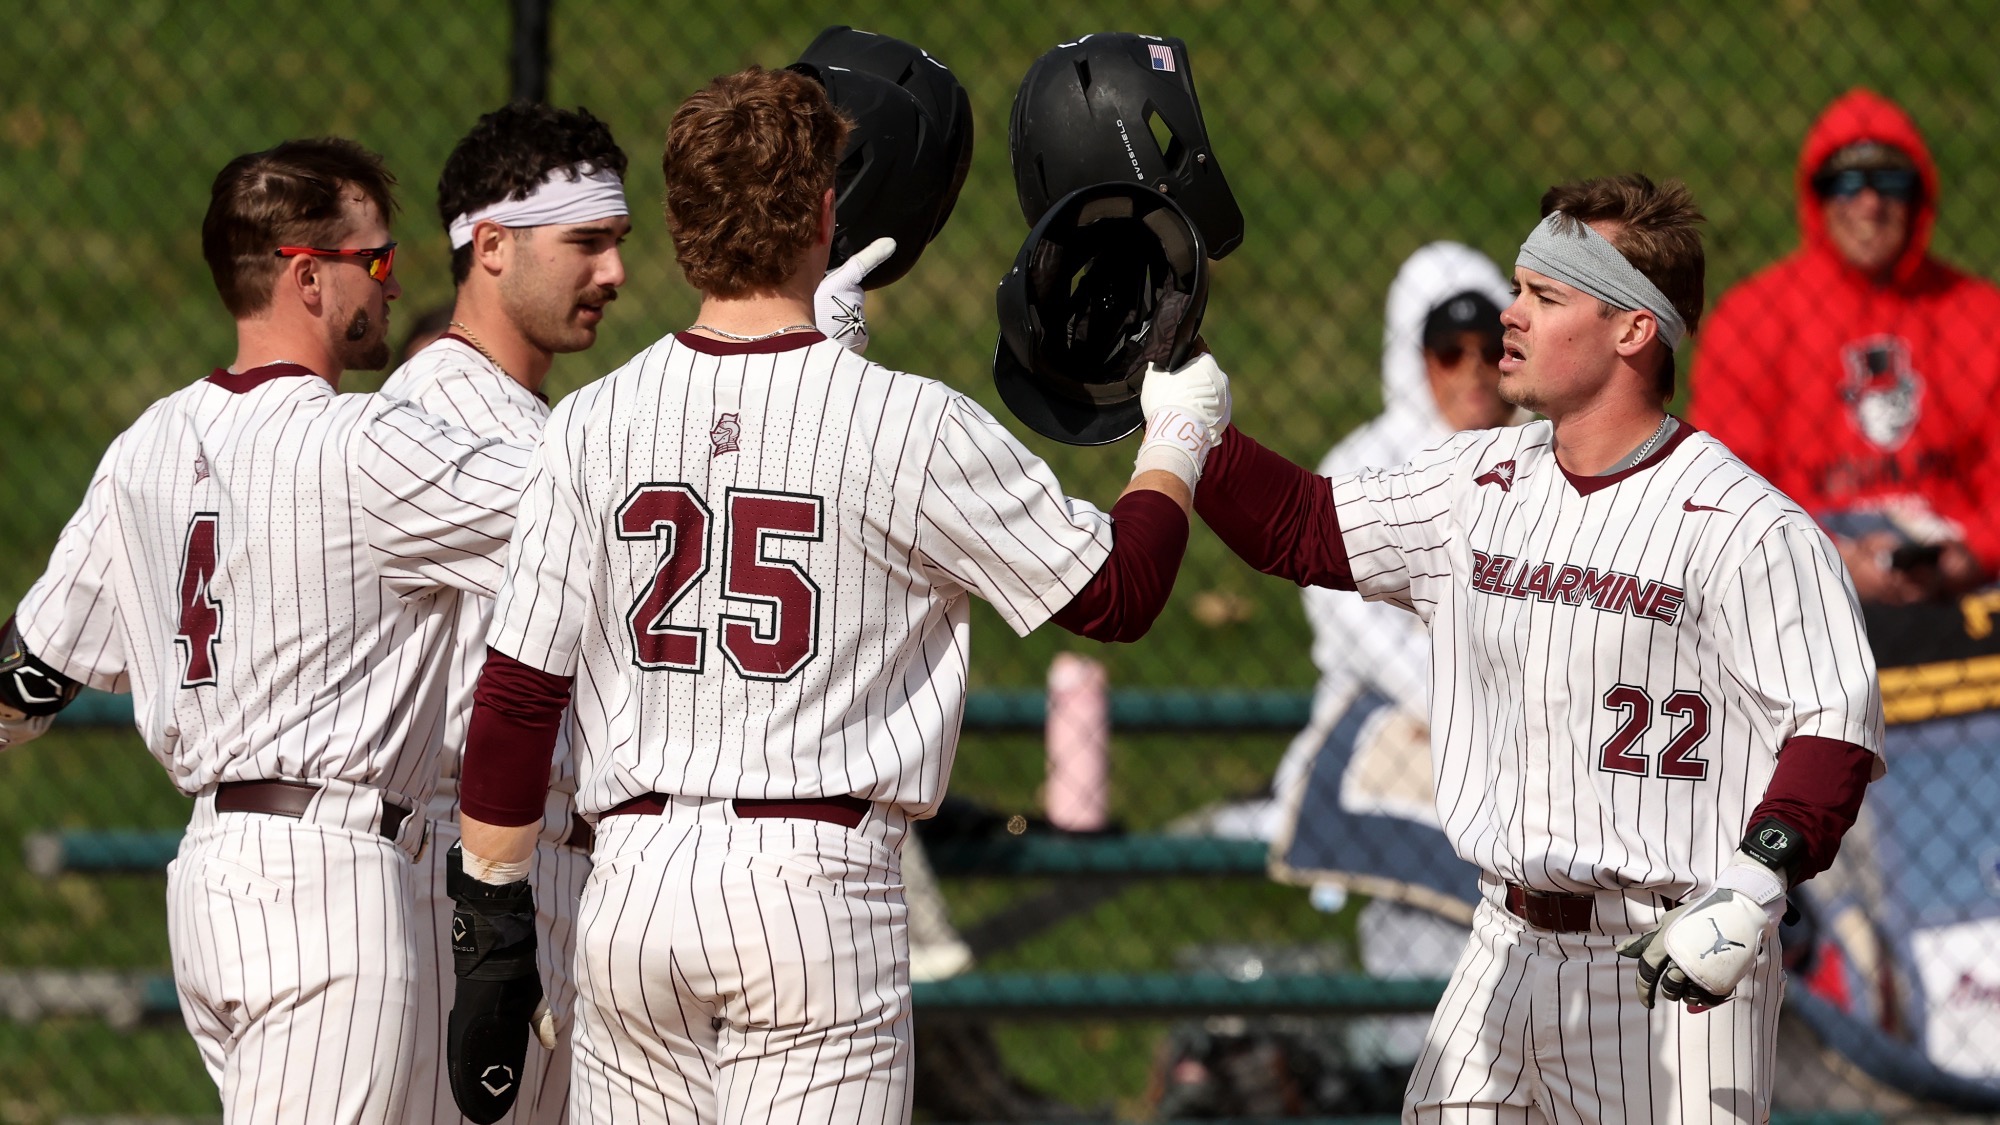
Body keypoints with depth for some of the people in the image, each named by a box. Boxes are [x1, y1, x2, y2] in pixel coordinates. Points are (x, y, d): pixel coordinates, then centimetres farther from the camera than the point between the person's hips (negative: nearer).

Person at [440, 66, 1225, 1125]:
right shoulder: (909, 424, -7)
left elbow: (516, 695, 2)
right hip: (817, 880, -3)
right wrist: (1176, 439, 21)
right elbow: (1116, 592, 3)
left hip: (633, 881, 3)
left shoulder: (592, 424, 1)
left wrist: (492, 920, 10)